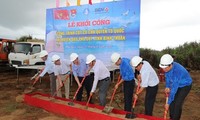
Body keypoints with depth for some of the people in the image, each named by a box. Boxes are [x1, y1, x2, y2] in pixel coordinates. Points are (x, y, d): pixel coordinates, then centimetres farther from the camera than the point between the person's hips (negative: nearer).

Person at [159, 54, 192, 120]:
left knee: (177, 104, -11)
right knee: (172, 102, 4)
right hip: (177, 85, 6)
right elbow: (167, 77, 3)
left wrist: (168, 103, -31)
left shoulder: (177, 71, -40)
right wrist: (167, 87, -10)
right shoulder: (167, 67, -20)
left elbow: (174, 89, -37)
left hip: (185, 86, -6)